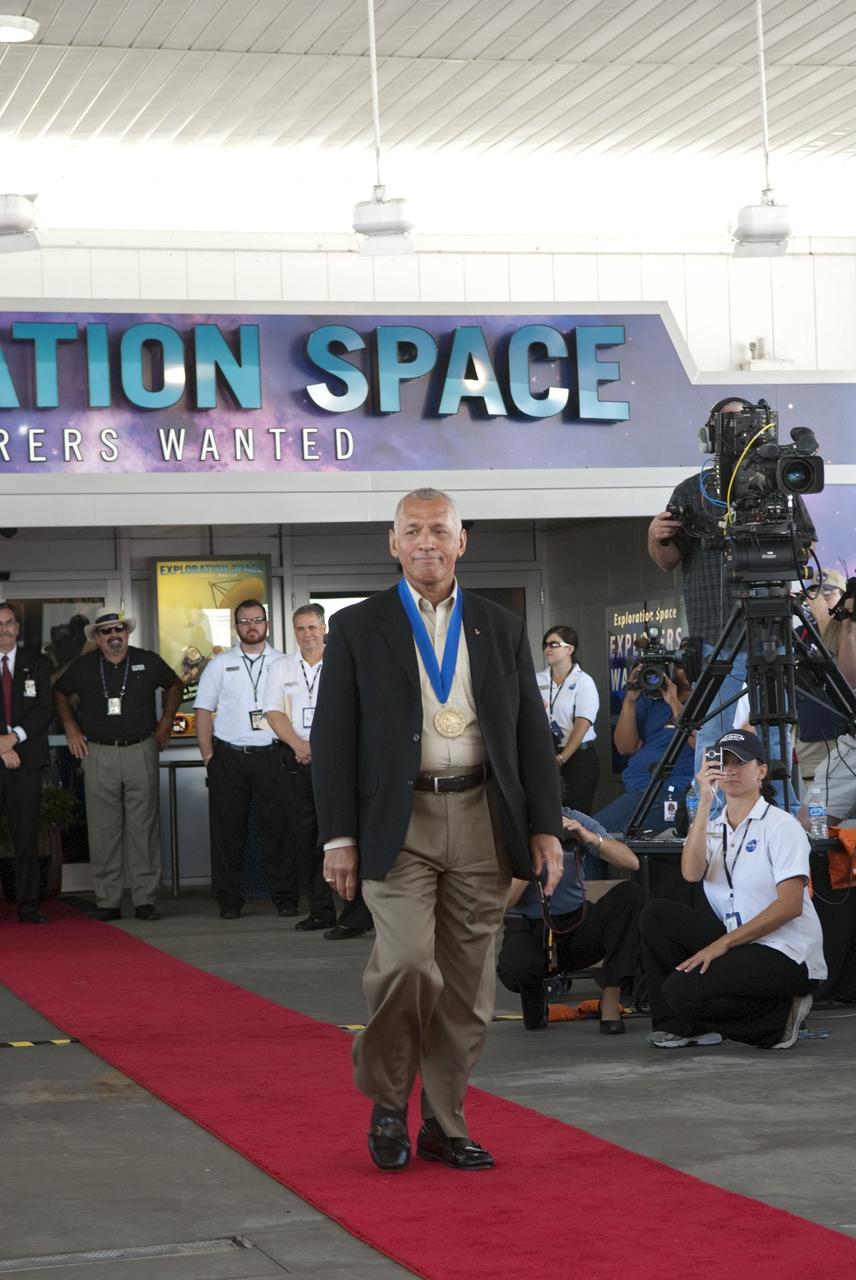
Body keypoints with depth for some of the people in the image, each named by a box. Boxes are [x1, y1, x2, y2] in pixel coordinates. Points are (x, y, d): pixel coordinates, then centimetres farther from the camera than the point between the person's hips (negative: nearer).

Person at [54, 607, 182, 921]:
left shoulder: (148, 662, 5)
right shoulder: (83, 666, 5)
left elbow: (174, 685, 21)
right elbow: (60, 693, 20)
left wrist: (165, 723, 13)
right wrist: (71, 728, 9)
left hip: (141, 751, 0)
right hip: (98, 754, 0)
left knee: (144, 827, -2)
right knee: (103, 830, -2)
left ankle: (145, 900, 2)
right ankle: (107, 901, 3)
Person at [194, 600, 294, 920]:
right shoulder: (219, 664, 8)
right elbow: (203, 711, 8)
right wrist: (208, 756, 0)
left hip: (271, 756, 0)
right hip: (228, 757, 0)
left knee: (278, 827, -2)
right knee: (227, 830, 2)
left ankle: (285, 897, 6)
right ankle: (228, 901, 8)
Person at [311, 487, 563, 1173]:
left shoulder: (502, 628, 12)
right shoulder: (358, 628, 4)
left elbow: (532, 731, 12)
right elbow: (332, 738, 2)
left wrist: (546, 827, 4)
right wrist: (339, 836, -6)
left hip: (482, 823, 3)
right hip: (399, 823, -3)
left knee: (468, 984, 5)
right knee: (407, 962, -17)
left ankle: (446, 1123, 18)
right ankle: (388, 1102, 5)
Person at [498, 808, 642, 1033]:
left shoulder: (575, 820, -4)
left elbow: (632, 863, -12)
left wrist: (591, 838, -27)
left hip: (576, 924, 3)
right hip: (528, 928, -3)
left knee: (629, 892, -24)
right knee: (514, 970, -37)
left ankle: (611, 999, -22)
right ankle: (533, 992, 5)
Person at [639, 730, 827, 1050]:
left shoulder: (782, 825, -7)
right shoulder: (713, 828, 12)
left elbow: (790, 905, -16)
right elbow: (691, 873, -10)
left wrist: (722, 943, -19)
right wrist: (705, 802, -14)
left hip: (788, 956, -7)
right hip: (735, 943, 7)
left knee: (683, 989, -24)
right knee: (656, 913, -8)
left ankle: (778, 1020, -4)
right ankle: (679, 1025, -1)